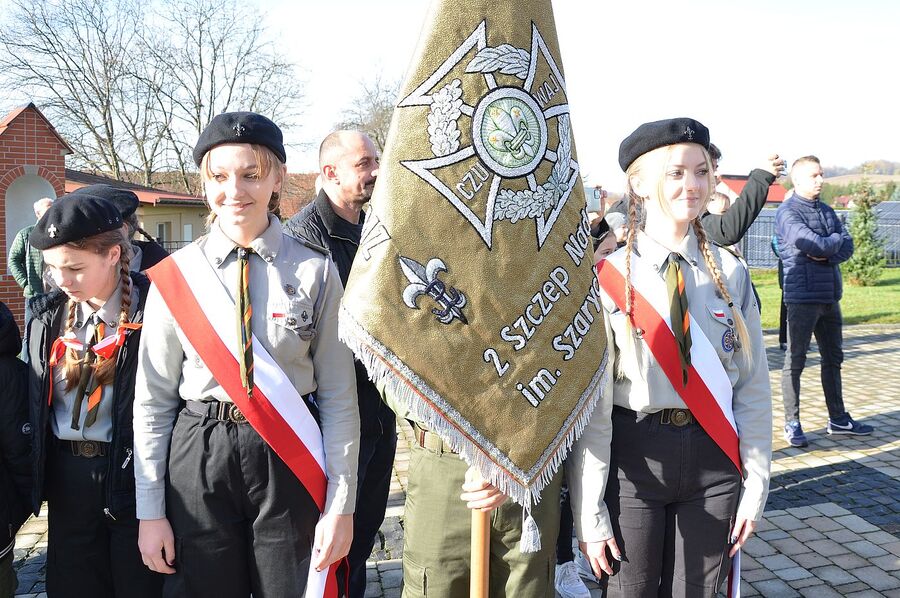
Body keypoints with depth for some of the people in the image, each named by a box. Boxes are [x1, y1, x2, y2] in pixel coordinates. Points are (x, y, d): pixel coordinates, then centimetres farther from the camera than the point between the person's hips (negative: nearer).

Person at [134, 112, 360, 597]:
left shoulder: (315, 272, -5)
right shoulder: (175, 276, -1)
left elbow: (339, 396, -4)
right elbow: (153, 398, 3)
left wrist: (341, 506, -6)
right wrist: (150, 511, 2)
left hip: (290, 464, -1)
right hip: (199, 460, 1)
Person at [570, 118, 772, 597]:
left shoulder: (730, 273, 0)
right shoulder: (607, 278, -10)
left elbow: (753, 385, 4)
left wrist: (755, 488, 2)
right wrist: (589, 514, -9)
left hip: (714, 462, 3)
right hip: (631, 462, -3)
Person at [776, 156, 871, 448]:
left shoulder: (827, 211, 14)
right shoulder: (787, 212, -9)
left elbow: (847, 247, 6)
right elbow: (816, 244, -22)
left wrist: (826, 253, -13)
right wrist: (835, 240, -2)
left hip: (830, 297, 8)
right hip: (802, 298, -8)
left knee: (833, 359, 15)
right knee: (795, 361, -2)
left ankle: (838, 419, 27)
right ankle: (792, 423, 6)